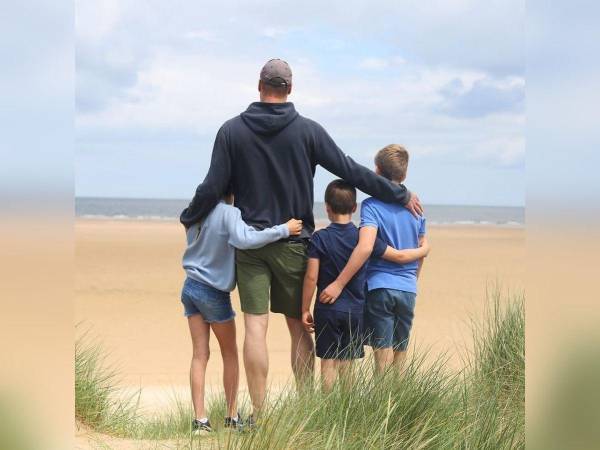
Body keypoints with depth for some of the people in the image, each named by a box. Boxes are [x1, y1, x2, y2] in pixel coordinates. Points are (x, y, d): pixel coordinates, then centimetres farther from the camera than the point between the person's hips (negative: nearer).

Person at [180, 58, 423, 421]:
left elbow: (213, 188, -2)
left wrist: (189, 218, 17)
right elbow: (350, 171, -3)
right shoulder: (308, 130, -3)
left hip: (250, 243, 0)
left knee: (256, 327, -2)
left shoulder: (232, 131, -2)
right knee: (299, 327, 10)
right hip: (294, 243, 0)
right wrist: (401, 195, 5)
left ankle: (259, 413, -4)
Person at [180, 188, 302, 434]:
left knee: (200, 355, 5)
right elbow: (244, 239, -35)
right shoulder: (228, 213, -19)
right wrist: (284, 229, -30)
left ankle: (200, 419, 0)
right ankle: (232, 416, 16)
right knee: (230, 353, 12)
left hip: (190, 288, 5)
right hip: (214, 292, -5)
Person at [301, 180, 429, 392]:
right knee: (347, 363, 11)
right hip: (355, 310, 2)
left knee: (328, 362, 3)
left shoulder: (319, 238, -7)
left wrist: (305, 310, -2)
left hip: (327, 310, -2)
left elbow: (311, 277, -9)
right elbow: (399, 256, 3)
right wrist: (423, 250, 22)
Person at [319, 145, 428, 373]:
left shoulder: (372, 205, -10)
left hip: (379, 287, -4)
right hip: (408, 290, 4)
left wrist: (339, 284, -21)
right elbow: (423, 248, 14)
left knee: (383, 353, -2)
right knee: (400, 357, 12)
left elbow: (365, 247, -23)